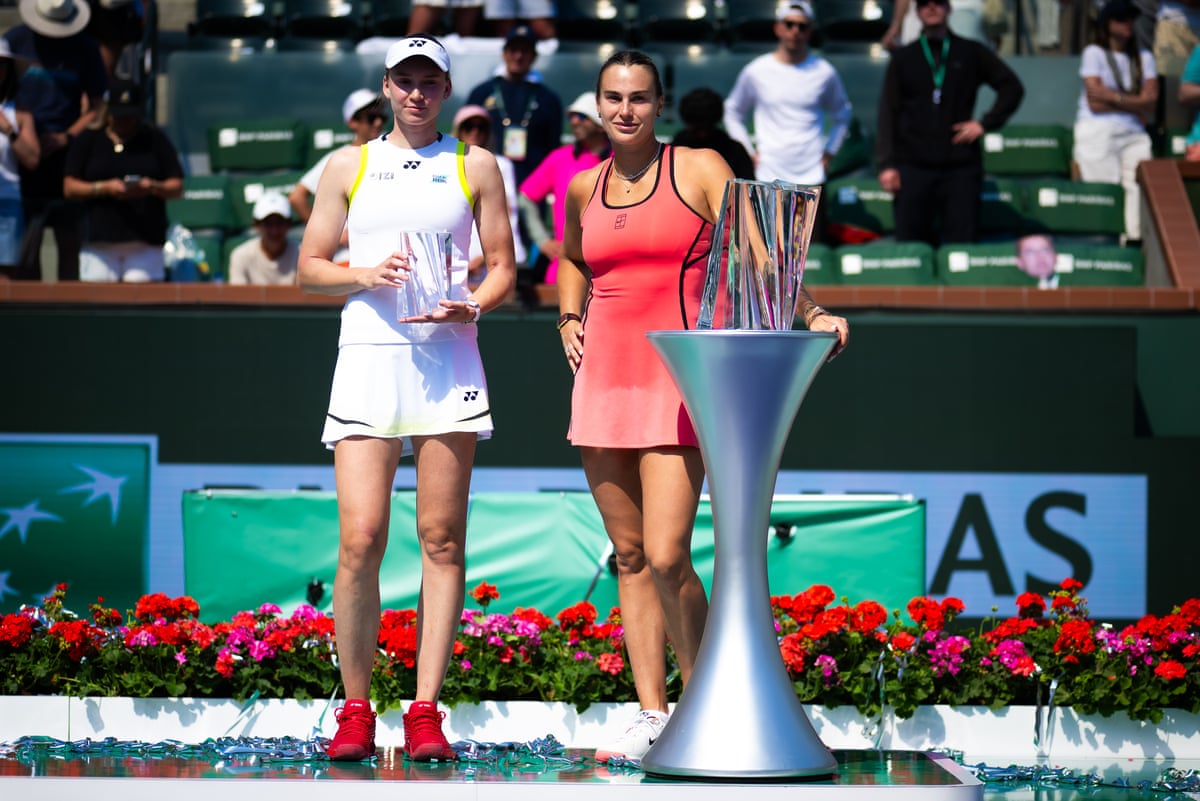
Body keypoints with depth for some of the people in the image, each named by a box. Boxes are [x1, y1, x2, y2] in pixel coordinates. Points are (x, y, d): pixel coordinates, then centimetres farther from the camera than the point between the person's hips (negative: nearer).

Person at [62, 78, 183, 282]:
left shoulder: (155, 139, 11)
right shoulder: (87, 140, 11)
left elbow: (177, 187, 10)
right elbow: (69, 188, 5)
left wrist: (152, 187, -12)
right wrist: (104, 188, -11)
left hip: (146, 243, 0)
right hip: (100, 242, 0)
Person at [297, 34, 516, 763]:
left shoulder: (476, 166, 12)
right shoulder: (347, 166, 14)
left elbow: (503, 267, 11)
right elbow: (309, 267, 13)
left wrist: (470, 307, -10)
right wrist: (366, 276, -7)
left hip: (448, 359, 0)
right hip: (367, 356, 0)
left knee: (441, 539, -2)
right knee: (361, 539, -10)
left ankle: (426, 712, 1)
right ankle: (356, 710, 0)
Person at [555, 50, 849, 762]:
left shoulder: (700, 170, -2)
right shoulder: (584, 189, 12)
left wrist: (811, 313, -25)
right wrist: (570, 318, 14)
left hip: (678, 384, -5)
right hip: (604, 381, 5)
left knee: (667, 558, -14)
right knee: (630, 556, 6)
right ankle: (653, 716, 11)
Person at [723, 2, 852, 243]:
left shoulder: (824, 73, 5)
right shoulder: (756, 72, 3)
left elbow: (842, 114, 21)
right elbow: (733, 112, 17)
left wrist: (830, 151, 10)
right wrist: (748, 151, 7)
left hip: (811, 178, 0)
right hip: (768, 178, 0)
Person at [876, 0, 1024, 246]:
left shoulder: (972, 53, 11)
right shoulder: (903, 59, 12)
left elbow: (1012, 87, 14)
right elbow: (887, 113, 6)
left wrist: (985, 124, 2)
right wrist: (886, 164, -4)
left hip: (961, 168, 0)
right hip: (913, 168, 0)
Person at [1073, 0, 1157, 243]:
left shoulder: (1143, 57, 19)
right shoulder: (1094, 53, 5)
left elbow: (1150, 103, 6)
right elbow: (1094, 103, -5)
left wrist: (1112, 97, -4)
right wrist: (1133, 103, 1)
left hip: (1133, 133, 4)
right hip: (1098, 133, -4)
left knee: (1140, 186, -17)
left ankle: (1137, 238, -22)